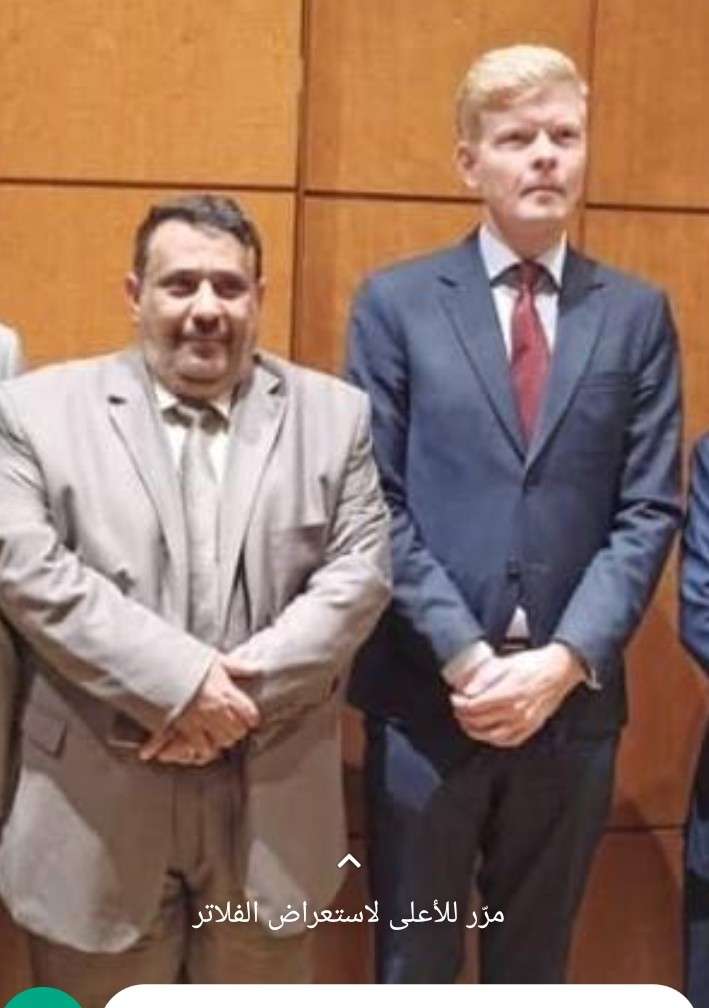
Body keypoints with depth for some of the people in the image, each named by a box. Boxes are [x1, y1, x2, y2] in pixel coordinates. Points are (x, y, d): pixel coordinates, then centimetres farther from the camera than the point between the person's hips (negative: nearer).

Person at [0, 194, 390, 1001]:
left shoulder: (334, 413, 6)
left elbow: (361, 569, -2)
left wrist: (246, 688, -14)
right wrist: (176, 683, -17)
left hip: (272, 805, 2)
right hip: (97, 806, -1)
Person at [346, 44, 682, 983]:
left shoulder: (638, 314, 6)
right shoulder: (395, 302, 1)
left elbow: (649, 510, 0)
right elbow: (375, 500, -5)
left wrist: (566, 660, -12)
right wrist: (463, 656, -13)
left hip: (574, 699, 2)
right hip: (427, 696, -1)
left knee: (535, 960, 18)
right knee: (414, 961, 13)